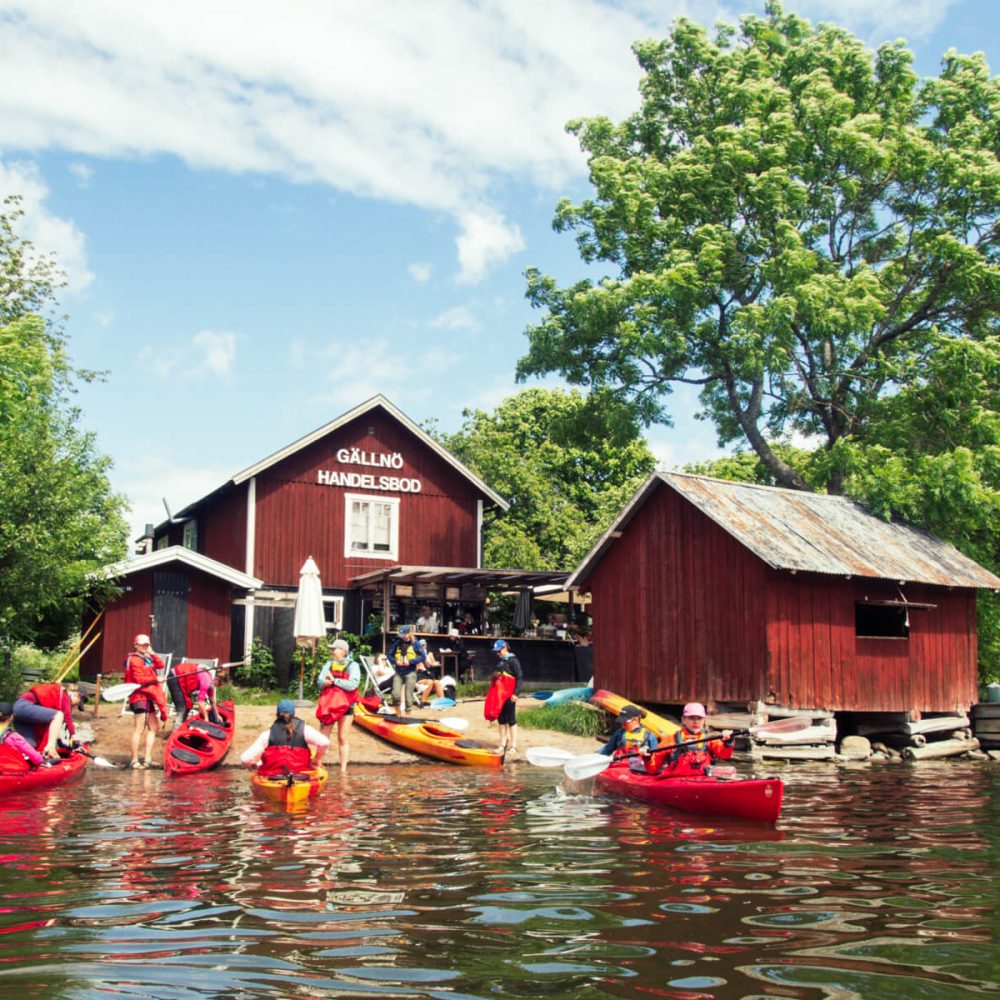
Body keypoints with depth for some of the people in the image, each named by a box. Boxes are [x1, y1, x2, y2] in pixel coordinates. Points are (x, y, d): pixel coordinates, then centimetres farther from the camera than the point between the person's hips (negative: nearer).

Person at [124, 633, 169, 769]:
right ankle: (135, 761, -6)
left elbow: (160, 665, 8)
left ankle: (147, 759, 14)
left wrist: (152, 654, 1)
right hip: (139, 696, -10)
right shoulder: (135, 660, -8)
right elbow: (139, 679, -16)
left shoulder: (147, 658, 19)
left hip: (150, 696, 10)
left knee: (153, 727, 11)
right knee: (138, 730, -8)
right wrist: (156, 679, -12)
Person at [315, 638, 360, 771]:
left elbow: (352, 685, -17)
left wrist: (334, 680, -14)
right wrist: (326, 682, -22)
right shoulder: (329, 664, 9)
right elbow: (320, 682, 1)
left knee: (342, 739, 2)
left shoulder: (352, 666, -4)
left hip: (345, 706, -3)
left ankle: (343, 770, 8)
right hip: (328, 705, 3)